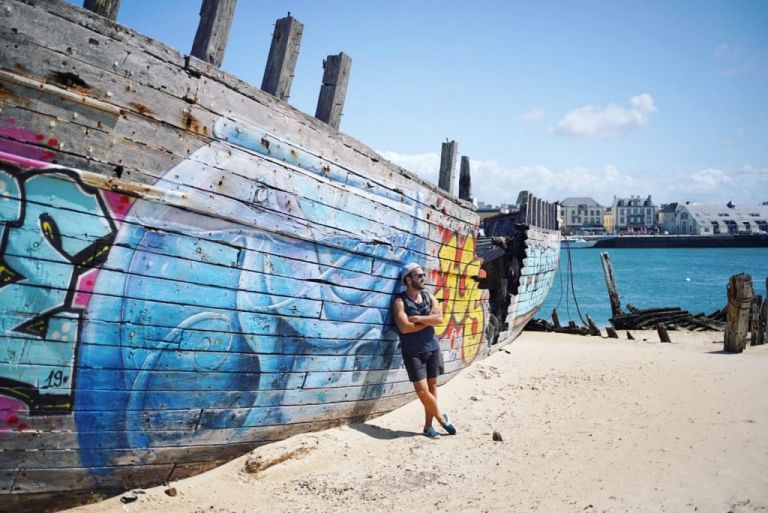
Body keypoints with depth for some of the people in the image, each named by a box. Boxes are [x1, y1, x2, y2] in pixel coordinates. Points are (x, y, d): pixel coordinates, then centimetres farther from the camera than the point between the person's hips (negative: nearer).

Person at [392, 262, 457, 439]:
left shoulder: (429, 296, 8)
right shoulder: (400, 301, -8)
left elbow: (439, 318, -6)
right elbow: (404, 327, -21)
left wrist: (417, 318, -15)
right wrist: (428, 321, -10)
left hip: (432, 348, 5)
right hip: (413, 352, -5)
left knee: (432, 386, 8)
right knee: (422, 390, -7)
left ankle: (428, 425, 19)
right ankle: (442, 418, 14)